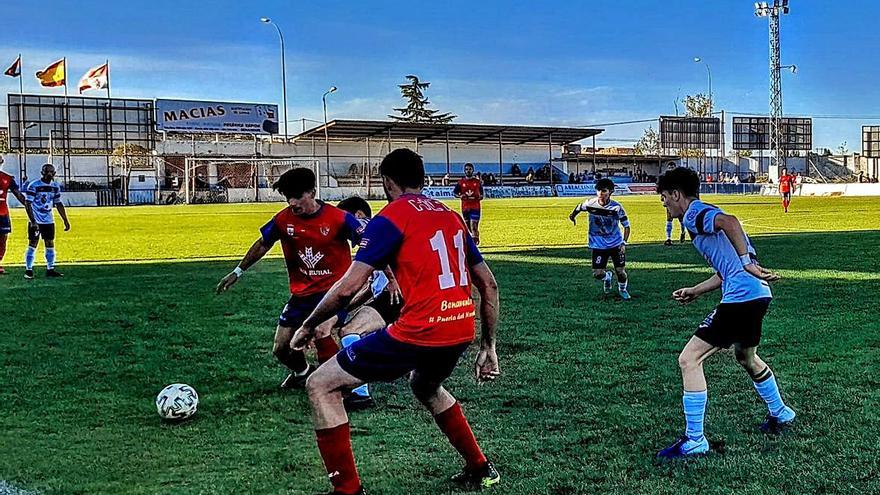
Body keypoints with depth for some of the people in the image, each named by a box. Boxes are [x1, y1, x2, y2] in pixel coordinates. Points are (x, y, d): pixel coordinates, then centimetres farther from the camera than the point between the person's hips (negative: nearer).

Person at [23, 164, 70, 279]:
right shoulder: (33, 185, -12)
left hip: (49, 221, 6)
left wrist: (65, 220, 12)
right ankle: (28, 270, 1)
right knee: (32, 245, -4)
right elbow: (28, 204, -15)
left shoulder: (55, 186, 7)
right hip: (36, 221, -5)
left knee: (50, 245, 6)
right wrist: (33, 221, -22)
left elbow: (59, 204, 15)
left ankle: (50, 270, 12)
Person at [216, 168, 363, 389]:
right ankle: (302, 372, 43)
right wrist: (238, 272, 15)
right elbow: (262, 244, 10)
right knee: (281, 349, 9)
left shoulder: (338, 219, -17)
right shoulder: (284, 219, -6)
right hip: (302, 292, 5)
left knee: (320, 330, -33)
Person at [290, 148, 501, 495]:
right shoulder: (450, 215, 18)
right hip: (462, 330, 8)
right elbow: (489, 284, 18)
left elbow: (348, 288, -10)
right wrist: (488, 346, 24)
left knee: (321, 385, 4)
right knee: (424, 386, 40)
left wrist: (309, 326, 6)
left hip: (420, 332, -8)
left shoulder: (391, 217, -3)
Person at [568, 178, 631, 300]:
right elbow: (579, 207, 14)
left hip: (616, 244, -1)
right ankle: (607, 277, 32)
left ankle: (622, 289, 31)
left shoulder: (616, 207, -15)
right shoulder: (590, 203, -11)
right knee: (597, 274, -6)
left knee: (621, 271, -3)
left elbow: (626, 226, -9)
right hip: (598, 245, 1)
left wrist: (624, 243, -18)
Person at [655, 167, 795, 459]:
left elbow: (729, 222, -27)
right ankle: (779, 414, 52)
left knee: (689, 360, -8)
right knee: (746, 357, 34)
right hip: (757, 295, 11)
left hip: (740, 297, -11)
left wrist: (747, 262, -28)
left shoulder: (694, 213, -5)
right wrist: (695, 291, 28)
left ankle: (694, 441, -6)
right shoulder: (705, 216, 24)